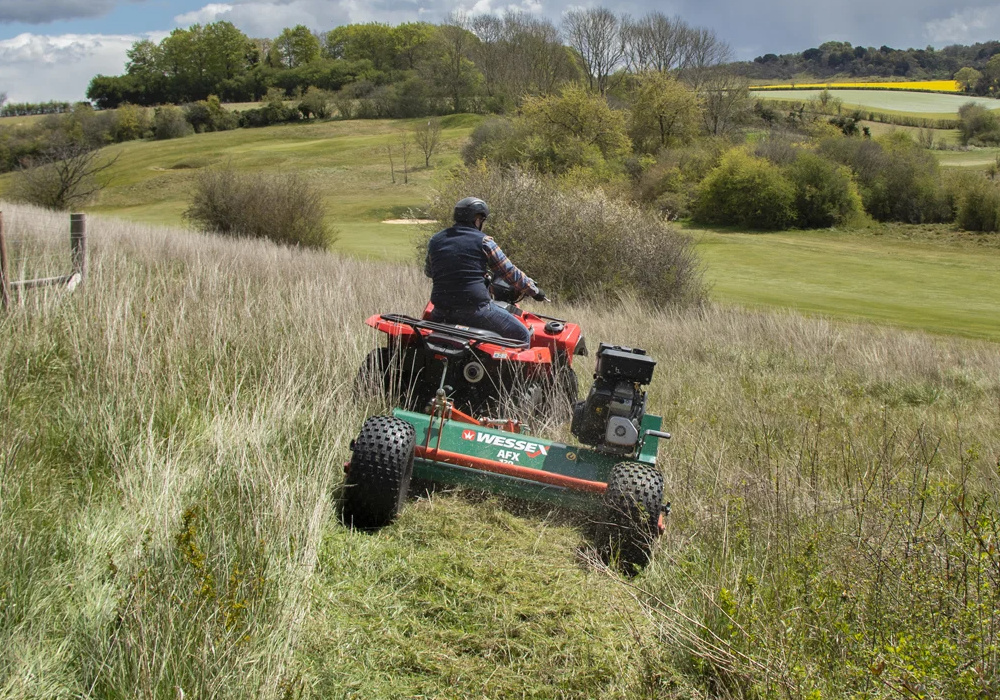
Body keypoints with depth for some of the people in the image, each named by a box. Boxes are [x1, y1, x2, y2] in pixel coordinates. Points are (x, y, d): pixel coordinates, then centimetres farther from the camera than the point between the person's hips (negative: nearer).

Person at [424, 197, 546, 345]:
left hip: (441, 310, 5)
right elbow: (509, 272, 1)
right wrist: (534, 290, 15)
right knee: (522, 336, 7)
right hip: (475, 308, -5)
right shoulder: (483, 241, -3)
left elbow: (428, 271, 27)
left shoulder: (435, 240, 10)